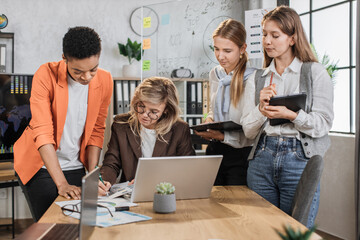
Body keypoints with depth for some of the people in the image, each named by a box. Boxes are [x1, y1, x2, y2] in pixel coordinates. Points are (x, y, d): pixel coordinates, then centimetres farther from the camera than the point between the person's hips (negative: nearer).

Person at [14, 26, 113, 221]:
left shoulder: (105, 81, -6)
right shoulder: (46, 75, -18)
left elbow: (96, 131, 1)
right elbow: (42, 132, -22)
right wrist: (61, 183, -27)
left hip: (76, 166, 3)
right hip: (41, 165, -3)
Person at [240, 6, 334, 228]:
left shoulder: (315, 72, 2)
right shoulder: (256, 79, 12)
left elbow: (323, 124, -4)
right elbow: (249, 131, 9)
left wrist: (291, 115, -20)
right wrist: (261, 109, -10)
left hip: (299, 159, -3)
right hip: (262, 158, 3)